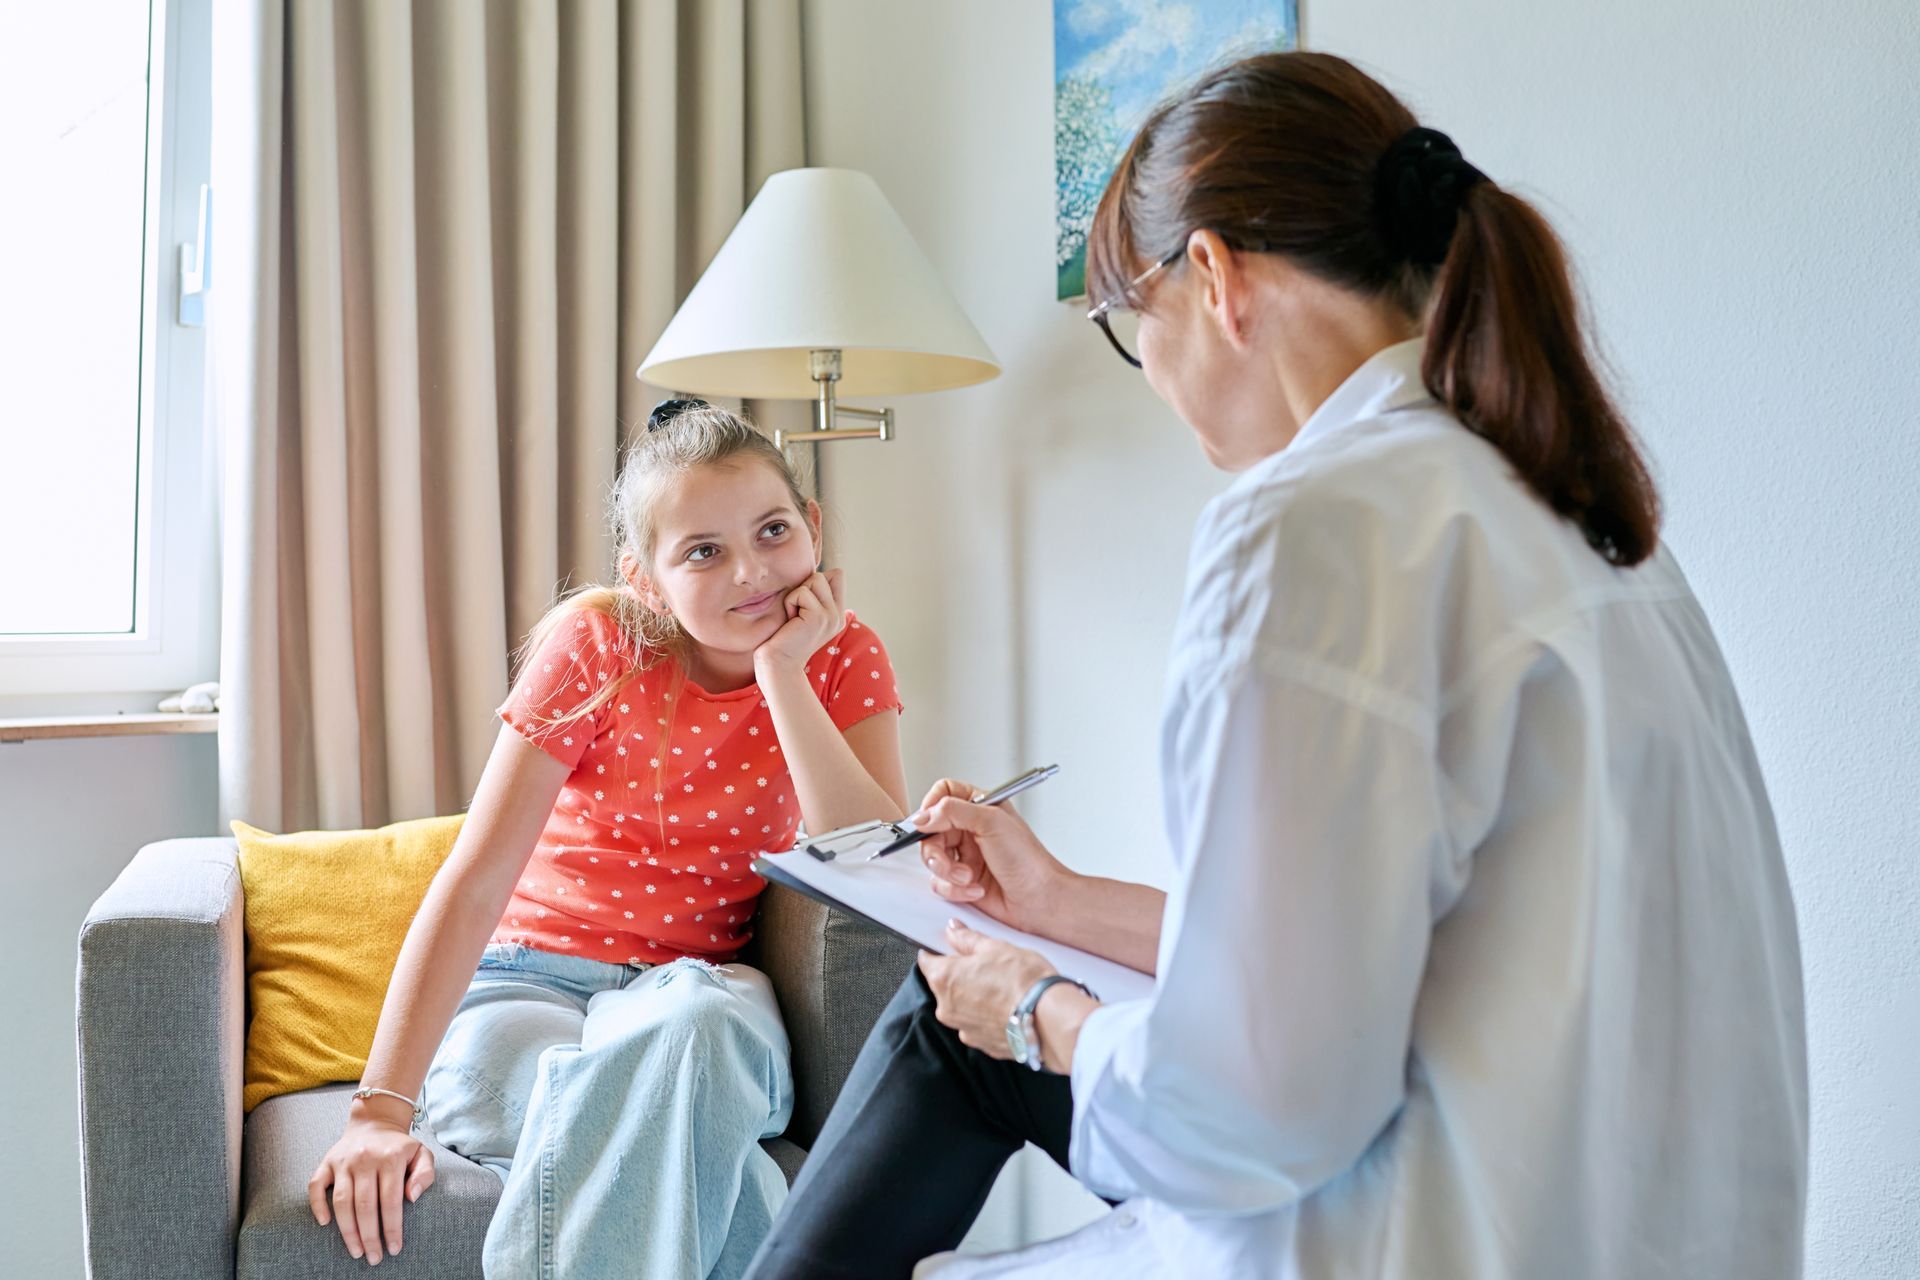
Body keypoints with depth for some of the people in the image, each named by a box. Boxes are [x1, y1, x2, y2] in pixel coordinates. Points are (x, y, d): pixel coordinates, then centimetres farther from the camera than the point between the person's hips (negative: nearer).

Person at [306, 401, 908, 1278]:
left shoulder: (844, 660, -4)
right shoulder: (596, 645, -11)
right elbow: (472, 882, -16)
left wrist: (783, 670, -21)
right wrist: (381, 1108, -24)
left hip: (698, 995, 2)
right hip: (530, 982, -2)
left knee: (695, 1025, -36)